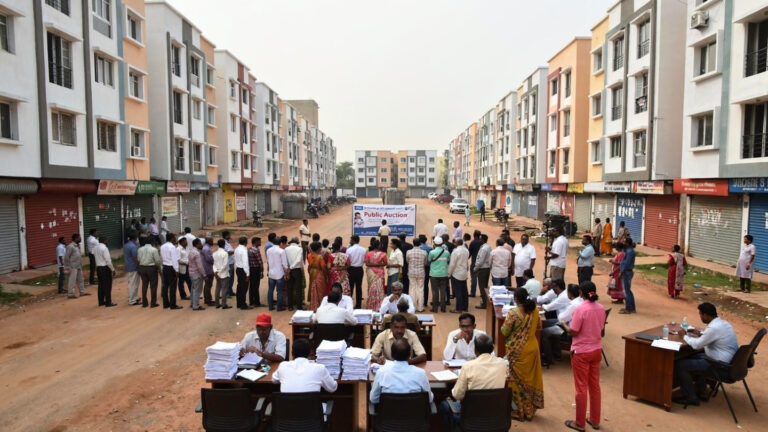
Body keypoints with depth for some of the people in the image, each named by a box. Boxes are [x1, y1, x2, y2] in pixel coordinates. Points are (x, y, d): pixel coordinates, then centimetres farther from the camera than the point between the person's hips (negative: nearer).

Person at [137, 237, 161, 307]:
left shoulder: (140, 249, 1)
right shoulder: (154, 249, -14)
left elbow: (138, 259, 3)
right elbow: (158, 261, -12)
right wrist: (159, 268, 5)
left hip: (142, 268, 5)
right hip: (152, 268, -5)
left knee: (144, 285, 13)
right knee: (153, 286, 4)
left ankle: (144, 302, 18)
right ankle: (153, 303, 7)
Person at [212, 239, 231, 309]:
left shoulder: (215, 253, 5)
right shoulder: (225, 253, -14)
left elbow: (214, 263, 1)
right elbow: (225, 264, -18)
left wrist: (215, 271, -8)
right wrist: (220, 271, -10)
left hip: (217, 274, 6)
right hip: (224, 274, -6)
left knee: (218, 288, 13)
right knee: (224, 289, -2)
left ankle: (217, 304, 18)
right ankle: (224, 305, -1)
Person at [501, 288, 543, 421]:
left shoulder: (513, 313, -21)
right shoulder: (534, 310, -3)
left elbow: (504, 332, -16)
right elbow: (539, 326, 11)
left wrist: (504, 325, 3)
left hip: (518, 351, -5)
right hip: (532, 348, 5)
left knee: (518, 379, 9)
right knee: (530, 377, 17)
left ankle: (519, 411, 18)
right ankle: (530, 409, 29)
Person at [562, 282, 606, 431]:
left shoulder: (580, 309, -21)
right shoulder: (601, 308, -1)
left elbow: (573, 332, -18)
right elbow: (600, 327, 11)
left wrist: (564, 324, 0)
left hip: (581, 352, -6)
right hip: (596, 350, 6)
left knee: (581, 387, 5)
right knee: (595, 385, 16)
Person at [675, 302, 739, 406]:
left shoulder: (714, 328, -25)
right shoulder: (723, 323, 6)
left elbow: (696, 345, -18)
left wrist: (684, 336, -3)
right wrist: (700, 333, 13)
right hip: (729, 361, 10)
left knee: (680, 365, -7)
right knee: (695, 357, 30)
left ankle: (691, 397, 4)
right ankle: (700, 392, 30)